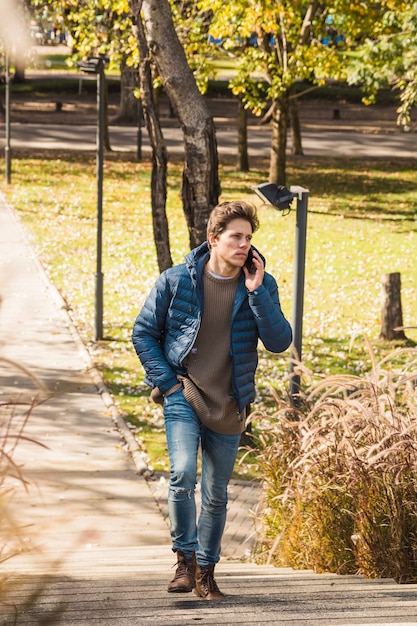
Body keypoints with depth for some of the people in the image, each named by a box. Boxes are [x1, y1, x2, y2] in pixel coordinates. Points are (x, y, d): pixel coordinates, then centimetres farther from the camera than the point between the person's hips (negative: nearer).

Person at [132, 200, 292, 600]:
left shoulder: (260, 285, -2)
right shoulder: (177, 280, -6)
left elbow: (279, 342, -12)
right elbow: (143, 333, 4)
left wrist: (256, 293, -19)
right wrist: (166, 381, -4)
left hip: (228, 405, 2)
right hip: (183, 396, -2)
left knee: (216, 495, 9)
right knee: (182, 474, -21)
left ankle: (206, 571, 23)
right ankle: (185, 558, -4)